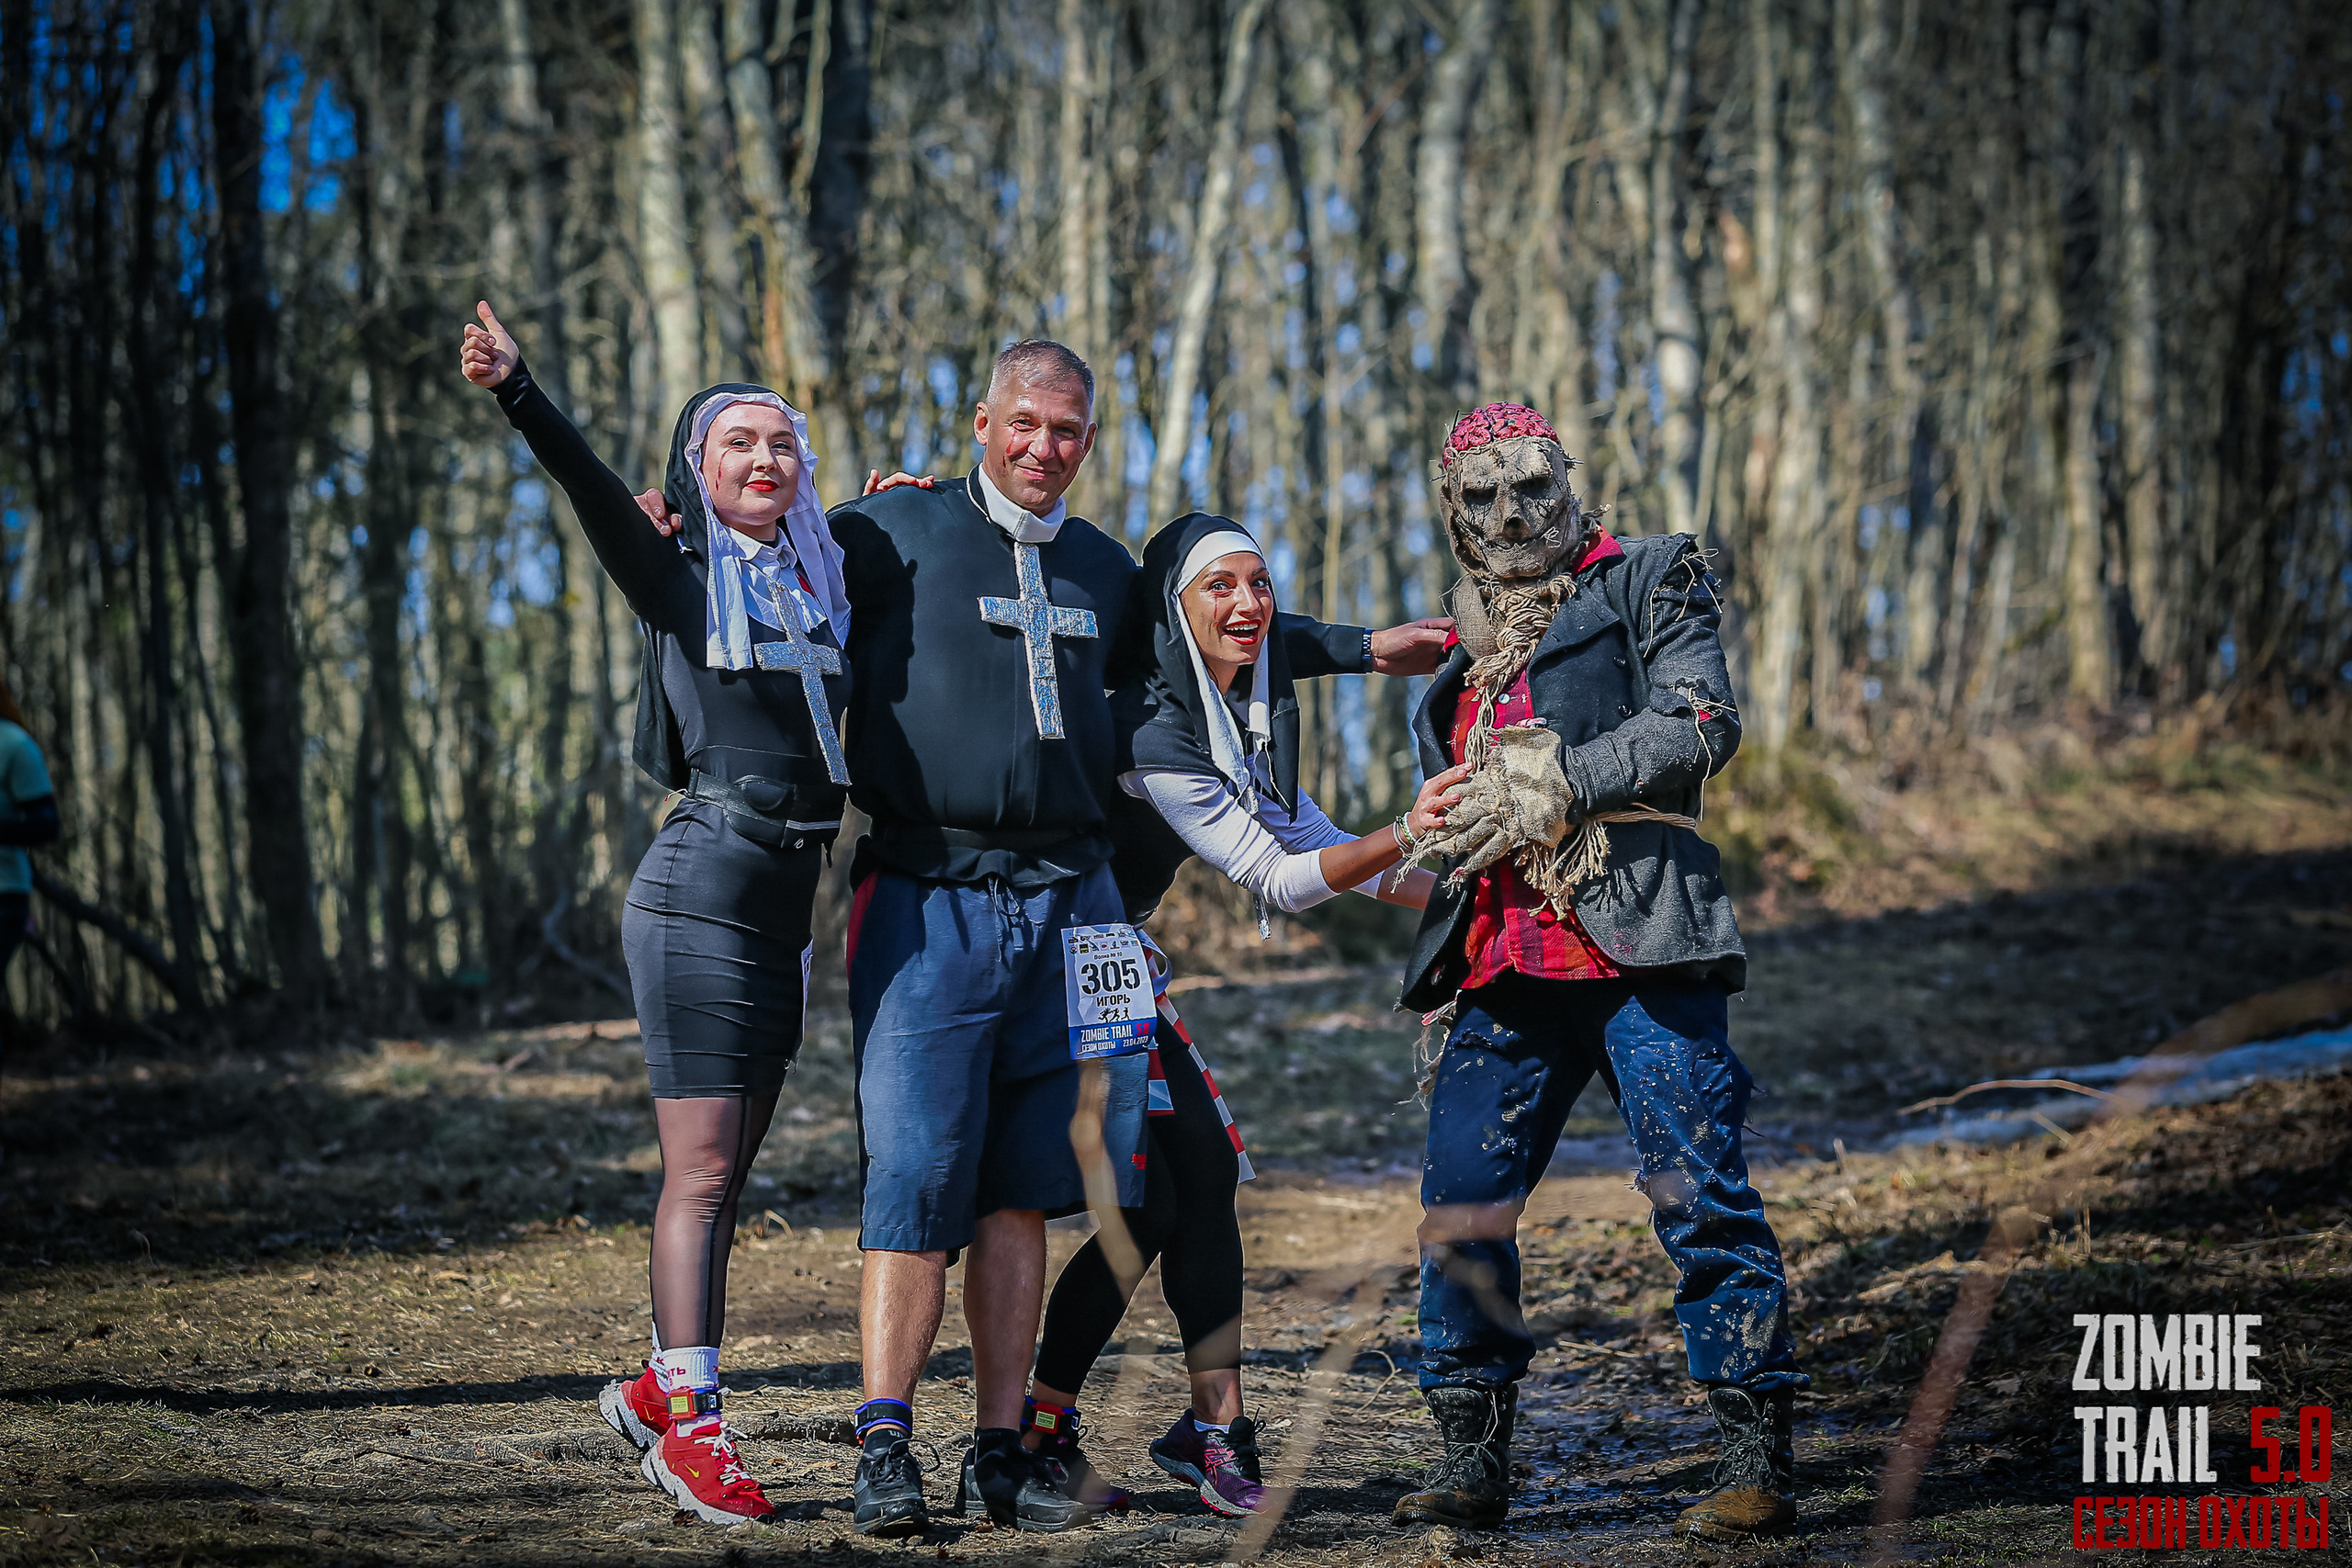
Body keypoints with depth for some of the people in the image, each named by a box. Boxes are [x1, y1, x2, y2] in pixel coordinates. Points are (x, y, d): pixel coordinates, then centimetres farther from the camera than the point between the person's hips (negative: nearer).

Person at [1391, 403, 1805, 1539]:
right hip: (1505, 962, 6)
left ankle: (1759, 1459, -4)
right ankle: (1474, 1461, 11)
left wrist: (1548, 782, -11)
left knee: (1698, 1191, -9)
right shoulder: (1468, 648, 24)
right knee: (1459, 1199, 1)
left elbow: (1701, 728, -9)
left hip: (1636, 939, -6)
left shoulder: (1647, 582, 6)